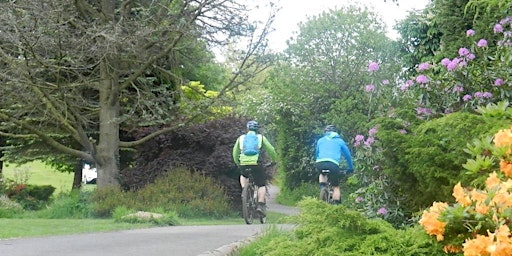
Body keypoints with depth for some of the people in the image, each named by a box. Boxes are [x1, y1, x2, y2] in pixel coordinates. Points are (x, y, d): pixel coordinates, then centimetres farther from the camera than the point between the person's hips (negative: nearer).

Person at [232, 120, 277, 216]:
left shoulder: (241, 138, 19)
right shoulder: (261, 137, 14)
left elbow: (235, 153, 22)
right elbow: (271, 150, 17)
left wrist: (238, 164, 37)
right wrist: (274, 161, 33)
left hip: (243, 164, 2)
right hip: (256, 164, -2)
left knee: (243, 176, 35)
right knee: (261, 185, 11)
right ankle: (260, 205, -3)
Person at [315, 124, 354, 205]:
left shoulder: (320, 140, 27)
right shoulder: (340, 141, 24)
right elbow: (347, 155, 30)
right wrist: (351, 168, 42)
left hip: (319, 163, 2)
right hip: (333, 164, -2)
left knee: (322, 174, 37)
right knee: (336, 187, 14)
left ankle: (322, 187, 13)